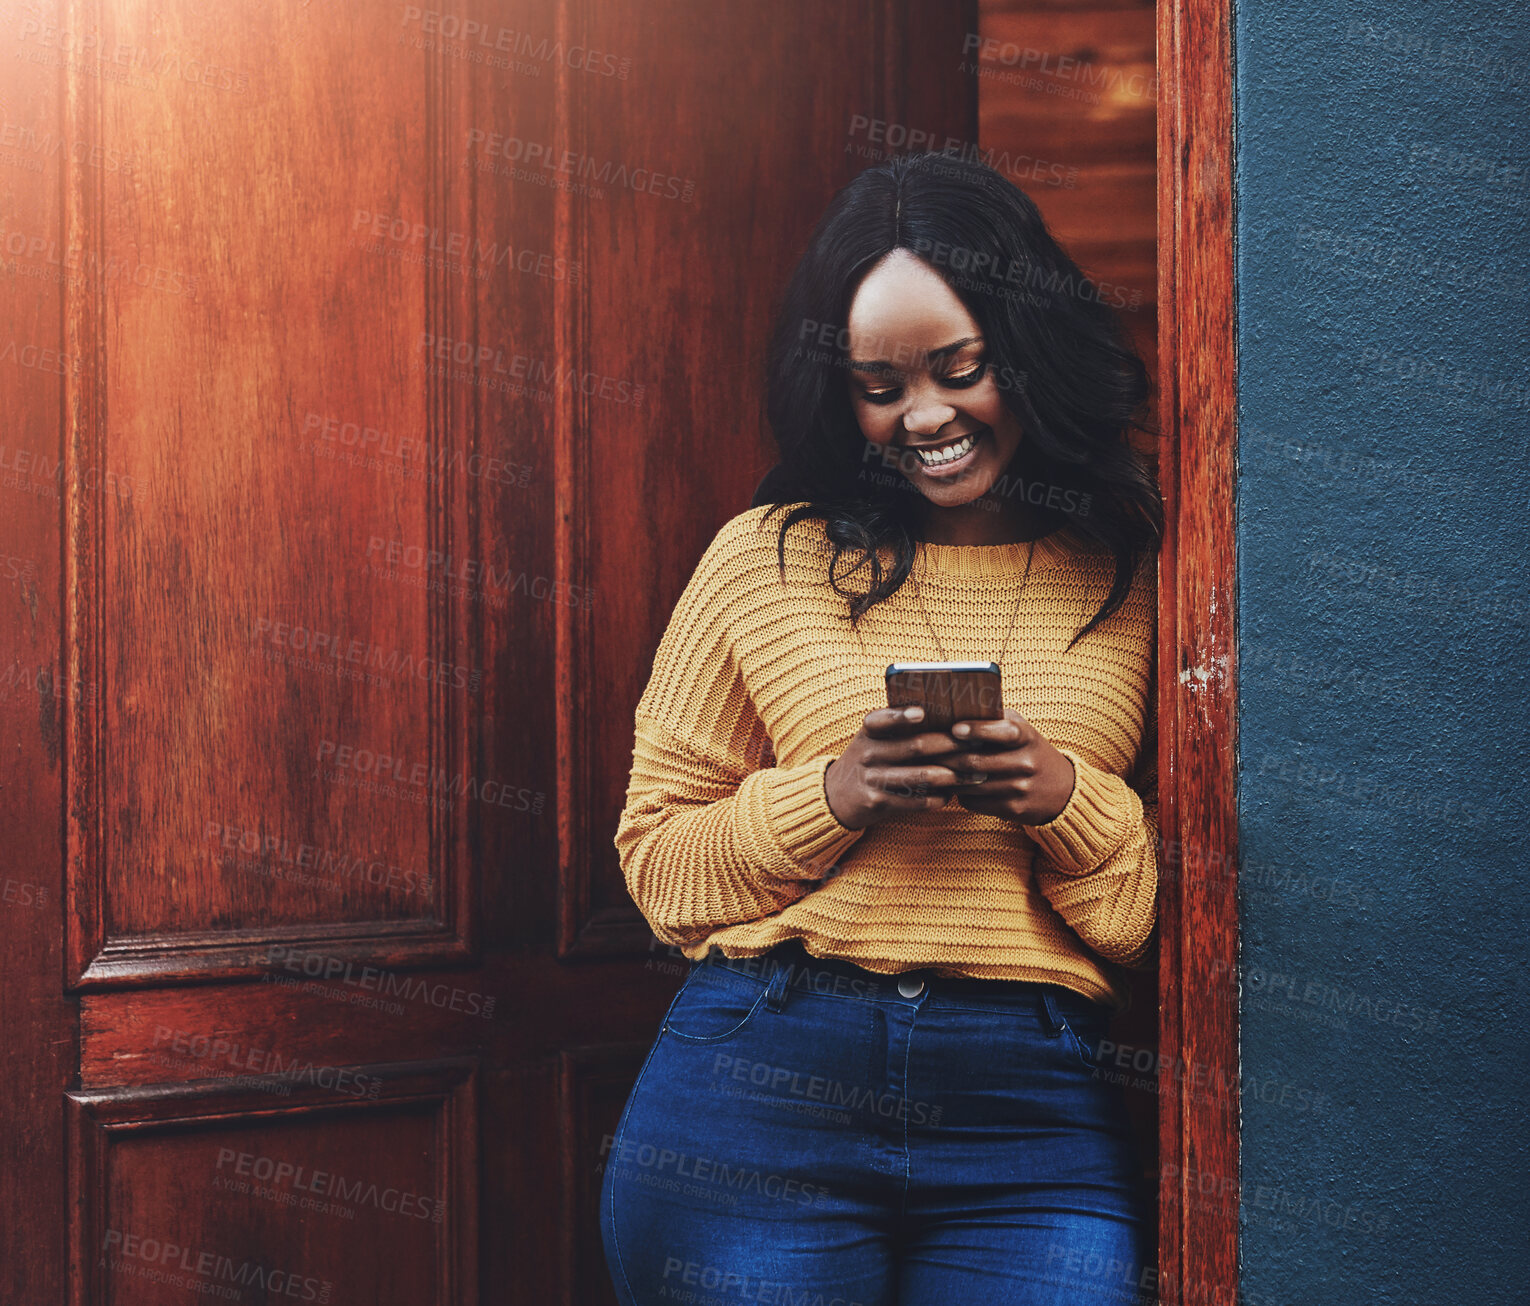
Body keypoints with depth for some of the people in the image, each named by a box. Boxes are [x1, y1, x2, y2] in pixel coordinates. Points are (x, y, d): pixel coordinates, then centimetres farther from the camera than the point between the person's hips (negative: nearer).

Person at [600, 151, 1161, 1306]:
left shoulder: (1137, 575, 7)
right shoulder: (762, 561, 6)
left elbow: (1182, 911, 7)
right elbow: (657, 866, 6)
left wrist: (1065, 801, -11)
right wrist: (834, 794, -10)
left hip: (1030, 1122, 0)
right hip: (758, 1090, 0)